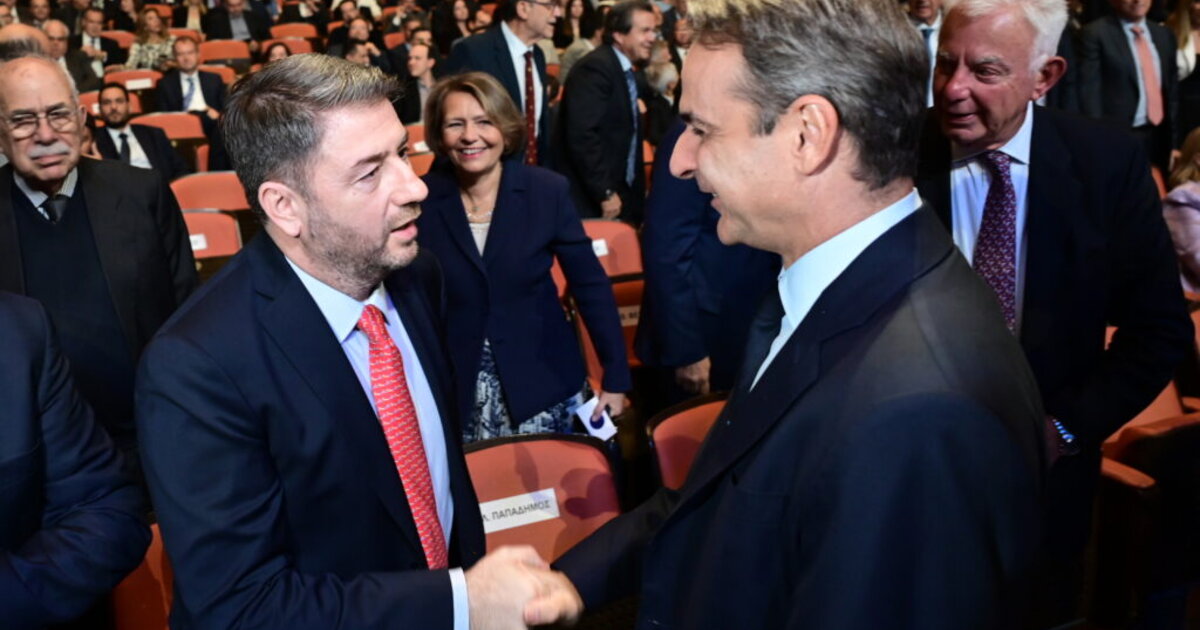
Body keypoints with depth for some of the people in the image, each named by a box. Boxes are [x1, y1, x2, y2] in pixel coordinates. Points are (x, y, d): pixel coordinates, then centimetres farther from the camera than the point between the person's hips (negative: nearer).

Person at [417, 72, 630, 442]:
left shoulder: (548, 191, -7)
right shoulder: (421, 201, -7)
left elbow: (590, 286, -3)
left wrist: (615, 376, -3)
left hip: (541, 382, 0)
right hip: (453, 389, 0)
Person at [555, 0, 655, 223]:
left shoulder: (629, 74, 14)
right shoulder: (595, 68, -15)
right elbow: (582, 135, -23)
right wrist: (605, 193, -21)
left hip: (622, 194, 9)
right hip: (590, 199, -9)